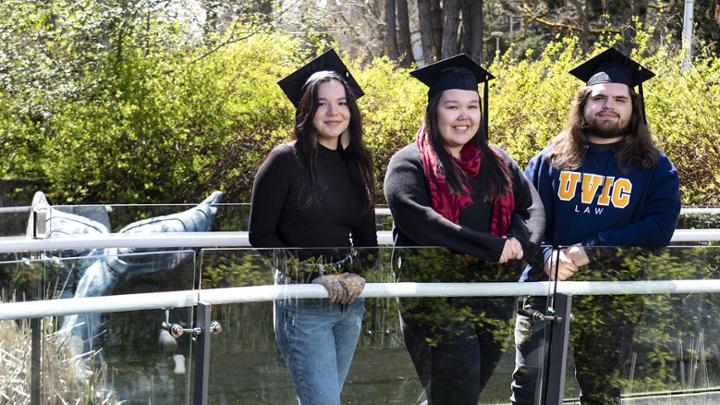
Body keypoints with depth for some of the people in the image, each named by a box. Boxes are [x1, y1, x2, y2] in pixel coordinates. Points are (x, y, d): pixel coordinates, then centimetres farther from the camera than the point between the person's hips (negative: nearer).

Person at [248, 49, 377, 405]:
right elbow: (261, 235, -8)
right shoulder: (286, 161, -8)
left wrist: (357, 276, -4)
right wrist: (316, 279, -14)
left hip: (350, 300, 6)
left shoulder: (355, 164, 10)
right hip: (303, 302, -6)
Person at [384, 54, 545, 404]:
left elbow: (532, 206, 9)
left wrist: (520, 240, -15)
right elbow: (415, 218, -20)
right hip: (437, 301, -6)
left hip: (493, 299, 6)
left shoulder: (497, 162, 14)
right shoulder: (410, 163, -5)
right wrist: (492, 247, -22)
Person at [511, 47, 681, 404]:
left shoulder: (655, 168, 4)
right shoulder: (551, 159, 8)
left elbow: (659, 228, -8)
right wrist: (548, 256, -18)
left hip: (614, 300, 0)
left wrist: (590, 250, -17)